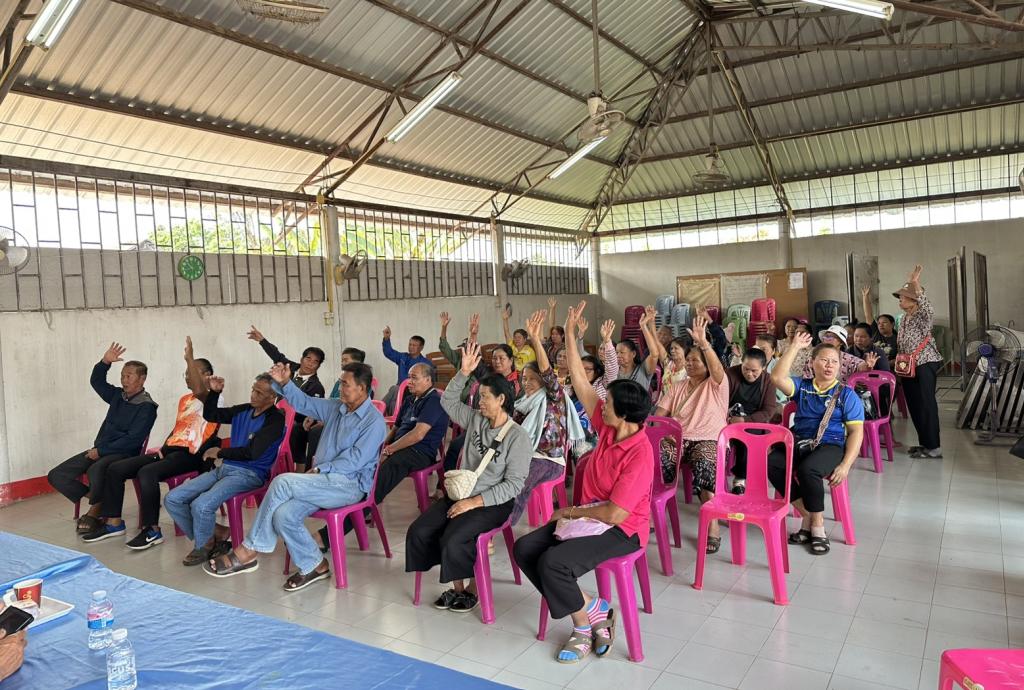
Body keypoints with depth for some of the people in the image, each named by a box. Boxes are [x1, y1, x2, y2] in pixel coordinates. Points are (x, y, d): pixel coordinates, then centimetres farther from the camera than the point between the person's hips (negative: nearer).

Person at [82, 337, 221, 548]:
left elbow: (199, 390, -32)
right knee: (116, 468, 1)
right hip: (172, 450, 10)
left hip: (191, 455, -9)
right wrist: (162, 450, 11)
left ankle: (152, 530, -22)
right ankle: (114, 523, 10)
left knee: (147, 472, -33)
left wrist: (189, 357, -30)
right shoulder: (184, 399, 23)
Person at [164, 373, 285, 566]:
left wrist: (220, 452, -6)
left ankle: (202, 547, 3)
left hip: (249, 474, -8)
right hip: (225, 468, 8)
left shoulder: (275, 419, -12)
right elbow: (210, 415, 22)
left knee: (201, 505, -28)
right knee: (172, 499, -3)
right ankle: (208, 537, 11)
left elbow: (252, 452, -20)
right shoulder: (243, 411, 11)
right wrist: (214, 392, 4)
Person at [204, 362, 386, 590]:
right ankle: (313, 565, -3)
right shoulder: (336, 407, 14)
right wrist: (284, 383, -1)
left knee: (283, 482, -24)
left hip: (350, 484, -7)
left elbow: (355, 459, -17)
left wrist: (319, 470, -17)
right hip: (325, 481, 7)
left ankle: (249, 551, -12)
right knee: (283, 515, -20)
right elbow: (304, 402, 16)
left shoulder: (374, 421, -9)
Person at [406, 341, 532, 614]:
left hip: (493, 503, -7)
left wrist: (475, 501, -20)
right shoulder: (476, 420, 7)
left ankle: (473, 588, 1)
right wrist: (464, 372, 3)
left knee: (453, 539, -28)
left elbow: (514, 484, -16)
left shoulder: (518, 437, -13)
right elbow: (448, 401, 18)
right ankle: (456, 587, 4)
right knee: (418, 532, -10)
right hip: (460, 494, 7)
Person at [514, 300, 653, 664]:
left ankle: (584, 623, 3)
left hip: (622, 530, -8)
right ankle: (592, 610, 3)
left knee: (553, 562, -28)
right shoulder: (609, 428, -5)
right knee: (525, 548, -5)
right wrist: (570, 333, -2)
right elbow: (581, 384, -1)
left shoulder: (640, 455, -27)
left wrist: (574, 511, -14)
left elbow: (615, 514, -30)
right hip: (592, 515, 9)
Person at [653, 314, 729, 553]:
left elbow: (717, 369, -20)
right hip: (678, 439, 4)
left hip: (709, 441, -4)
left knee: (703, 465, -39)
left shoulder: (716, 385, 4)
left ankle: (712, 526, -27)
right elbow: (658, 415, 14)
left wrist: (703, 342, -34)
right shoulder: (678, 387, 20)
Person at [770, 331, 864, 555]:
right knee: (770, 463, -27)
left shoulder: (846, 395, 5)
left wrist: (845, 466, -13)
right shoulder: (802, 386, 12)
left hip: (830, 446, -3)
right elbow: (777, 378, -8)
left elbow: (856, 432, 0)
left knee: (807, 469, -36)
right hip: (798, 443, 3)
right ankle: (807, 515, -8)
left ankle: (818, 525, -11)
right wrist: (795, 347, -5)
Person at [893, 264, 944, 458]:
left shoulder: (924, 316, -9)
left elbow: (925, 304, -33)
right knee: (913, 404, 11)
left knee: (926, 404, -8)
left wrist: (915, 283, -40)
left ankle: (934, 447, -4)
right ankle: (924, 442, 20)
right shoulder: (904, 318, 14)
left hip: (925, 363, -8)